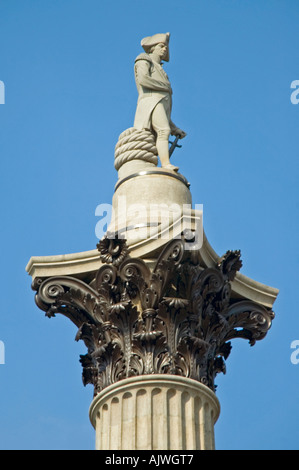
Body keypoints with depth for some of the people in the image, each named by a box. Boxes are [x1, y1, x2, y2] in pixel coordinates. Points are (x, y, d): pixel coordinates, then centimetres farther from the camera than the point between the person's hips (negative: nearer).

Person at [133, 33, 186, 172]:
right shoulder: (144, 60, 17)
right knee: (163, 131, -30)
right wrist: (166, 87, 4)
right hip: (151, 101, -8)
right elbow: (143, 79, -8)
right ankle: (166, 165, -48)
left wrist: (174, 128, 23)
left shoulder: (159, 70, 38)